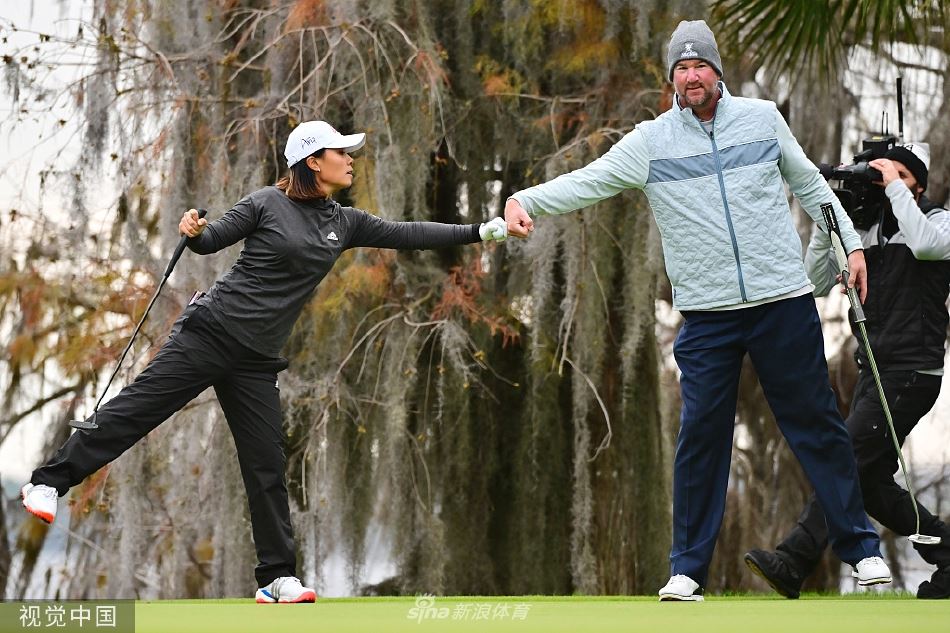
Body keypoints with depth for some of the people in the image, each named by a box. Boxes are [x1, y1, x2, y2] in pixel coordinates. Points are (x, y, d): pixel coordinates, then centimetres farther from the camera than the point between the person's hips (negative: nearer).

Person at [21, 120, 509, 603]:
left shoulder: (345, 224, 11)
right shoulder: (268, 204, -4)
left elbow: (407, 234, 9)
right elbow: (211, 241, 1)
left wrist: (478, 232, 4)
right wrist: (194, 231, -22)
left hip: (256, 360, 5)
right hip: (211, 331, -5)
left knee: (267, 464, 3)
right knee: (138, 406, -9)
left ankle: (277, 578, 6)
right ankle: (48, 482, 2)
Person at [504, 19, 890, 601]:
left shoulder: (763, 118, 5)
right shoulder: (651, 141, 1)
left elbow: (809, 184, 15)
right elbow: (589, 181, -8)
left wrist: (851, 243, 12)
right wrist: (524, 200, -23)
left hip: (784, 301, 0)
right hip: (707, 314, 0)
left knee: (817, 425, 5)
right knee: (701, 435, -2)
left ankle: (861, 546, 17)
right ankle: (689, 567, 9)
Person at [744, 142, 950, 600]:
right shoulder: (865, 231, 16)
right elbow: (816, 283, 10)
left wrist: (894, 185, -15)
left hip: (910, 376, -8)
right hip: (873, 373, 8)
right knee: (871, 481, 6)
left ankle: (793, 563, -20)